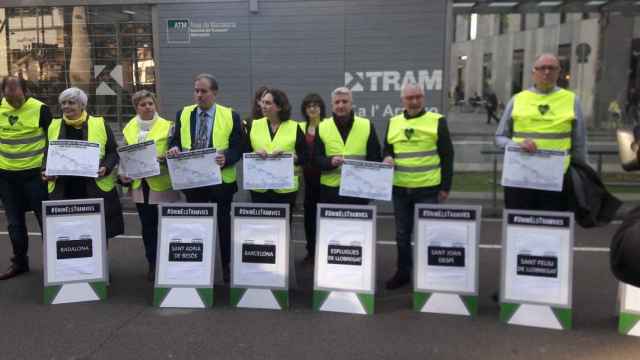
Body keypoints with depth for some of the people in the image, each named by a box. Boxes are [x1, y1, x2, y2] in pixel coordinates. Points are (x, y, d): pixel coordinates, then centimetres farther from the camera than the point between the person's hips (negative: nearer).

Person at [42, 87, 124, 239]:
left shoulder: (100, 124, 2)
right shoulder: (54, 126, 12)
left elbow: (113, 152, 4)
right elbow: (47, 154, 19)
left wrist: (106, 168, -14)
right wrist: (46, 171, 1)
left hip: (96, 190, -2)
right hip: (63, 191, 3)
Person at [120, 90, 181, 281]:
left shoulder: (167, 126, -4)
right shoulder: (129, 128, 9)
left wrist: (164, 159, -21)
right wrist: (123, 173, 3)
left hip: (162, 184, -4)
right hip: (140, 185, 4)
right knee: (147, 226, 11)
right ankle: (153, 264, 22)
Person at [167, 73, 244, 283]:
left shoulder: (230, 116, -3)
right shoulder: (183, 114, 7)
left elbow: (238, 147, -7)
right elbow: (175, 141, 9)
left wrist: (226, 158, -26)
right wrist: (175, 148, -14)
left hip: (221, 179, -3)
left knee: (224, 224, 8)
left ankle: (227, 267, 21)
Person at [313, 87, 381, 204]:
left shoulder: (367, 126, 5)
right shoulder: (322, 127, 5)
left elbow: (375, 157, 7)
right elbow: (315, 158, 2)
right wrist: (330, 162, -18)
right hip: (330, 190, 0)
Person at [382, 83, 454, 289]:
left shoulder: (437, 121, -2)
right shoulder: (393, 123, 9)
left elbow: (447, 156, -2)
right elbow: (387, 149, 18)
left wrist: (445, 186, -6)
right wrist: (387, 158, -6)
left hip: (428, 188, -4)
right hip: (400, 188, 4)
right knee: (402, 234, 13)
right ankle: (403, 272, 27)